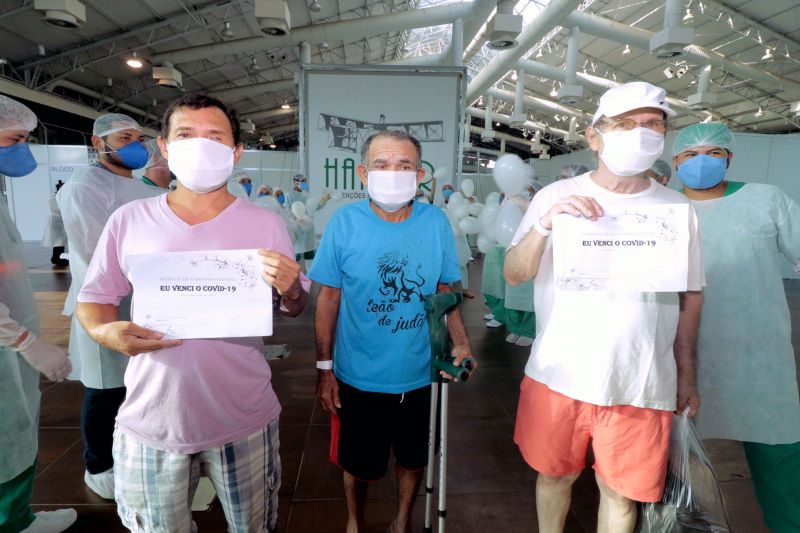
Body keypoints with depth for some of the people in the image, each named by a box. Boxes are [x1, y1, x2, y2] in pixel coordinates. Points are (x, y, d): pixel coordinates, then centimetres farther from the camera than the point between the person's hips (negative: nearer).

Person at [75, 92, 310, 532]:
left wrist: (290, 288, -22)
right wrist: (107, 331, -16)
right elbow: (94, 299, 5)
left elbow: (294, 309, 1)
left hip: (244, 421, 0)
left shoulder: (265, 224, -4)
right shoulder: (128, 220, -2)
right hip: (150, 423, 1)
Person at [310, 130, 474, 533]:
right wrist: (325, 367, -4)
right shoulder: (345, 222, -14)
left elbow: (446, 290, 1)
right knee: (358, 464, 20)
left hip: (420, 377, 2)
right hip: (359, 379, -1)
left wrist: (461, 343, -11)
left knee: (413, 458, 23)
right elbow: (329, 298, -7)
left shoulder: (436, 222, -9)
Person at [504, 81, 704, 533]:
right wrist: (544, 225, -24)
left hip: (641, 387, 1)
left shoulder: (678, 209, 0)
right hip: (557, 376, 0)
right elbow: (514, 274, -7)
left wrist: (687, 376, 7)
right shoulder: (556, 196, -4)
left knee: (621, 492, 14)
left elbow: (691, 296, 7)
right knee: (555, 475, 17)